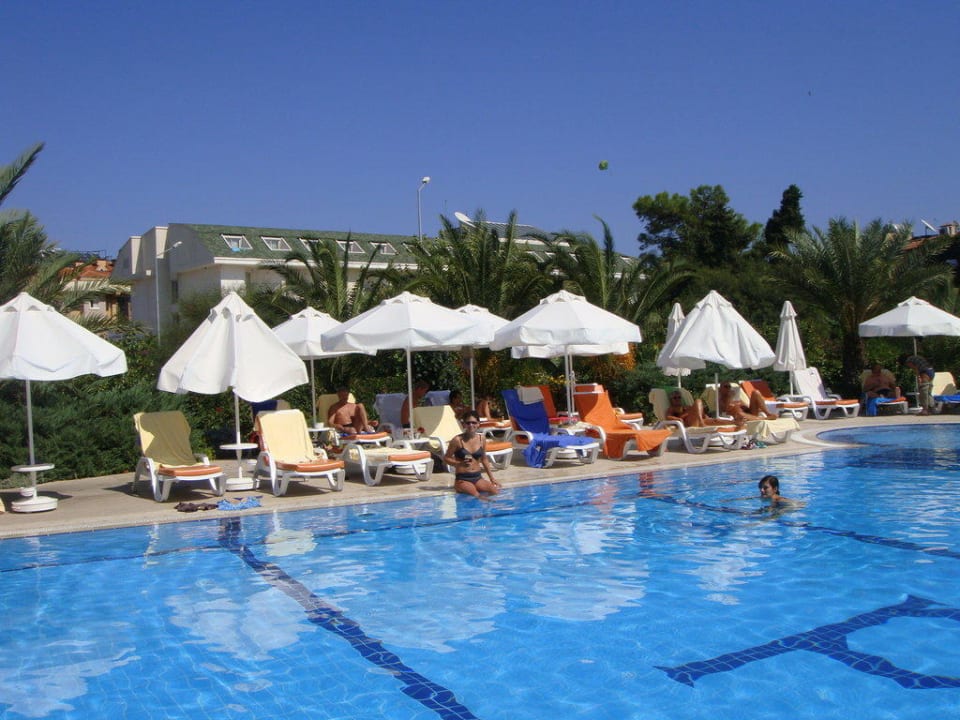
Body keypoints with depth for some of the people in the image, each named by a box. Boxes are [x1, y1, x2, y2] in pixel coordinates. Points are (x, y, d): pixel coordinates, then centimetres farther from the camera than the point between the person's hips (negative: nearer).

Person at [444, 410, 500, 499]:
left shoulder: (481, 439, 6)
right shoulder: (458, 440, -8)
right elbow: (446, 458, -3)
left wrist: (492, 477, 20)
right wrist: (460, 463, -21)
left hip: (478, 477, 5)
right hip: (462, 478, -5)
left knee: (495, 491, -18)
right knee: (477, 497, -29)